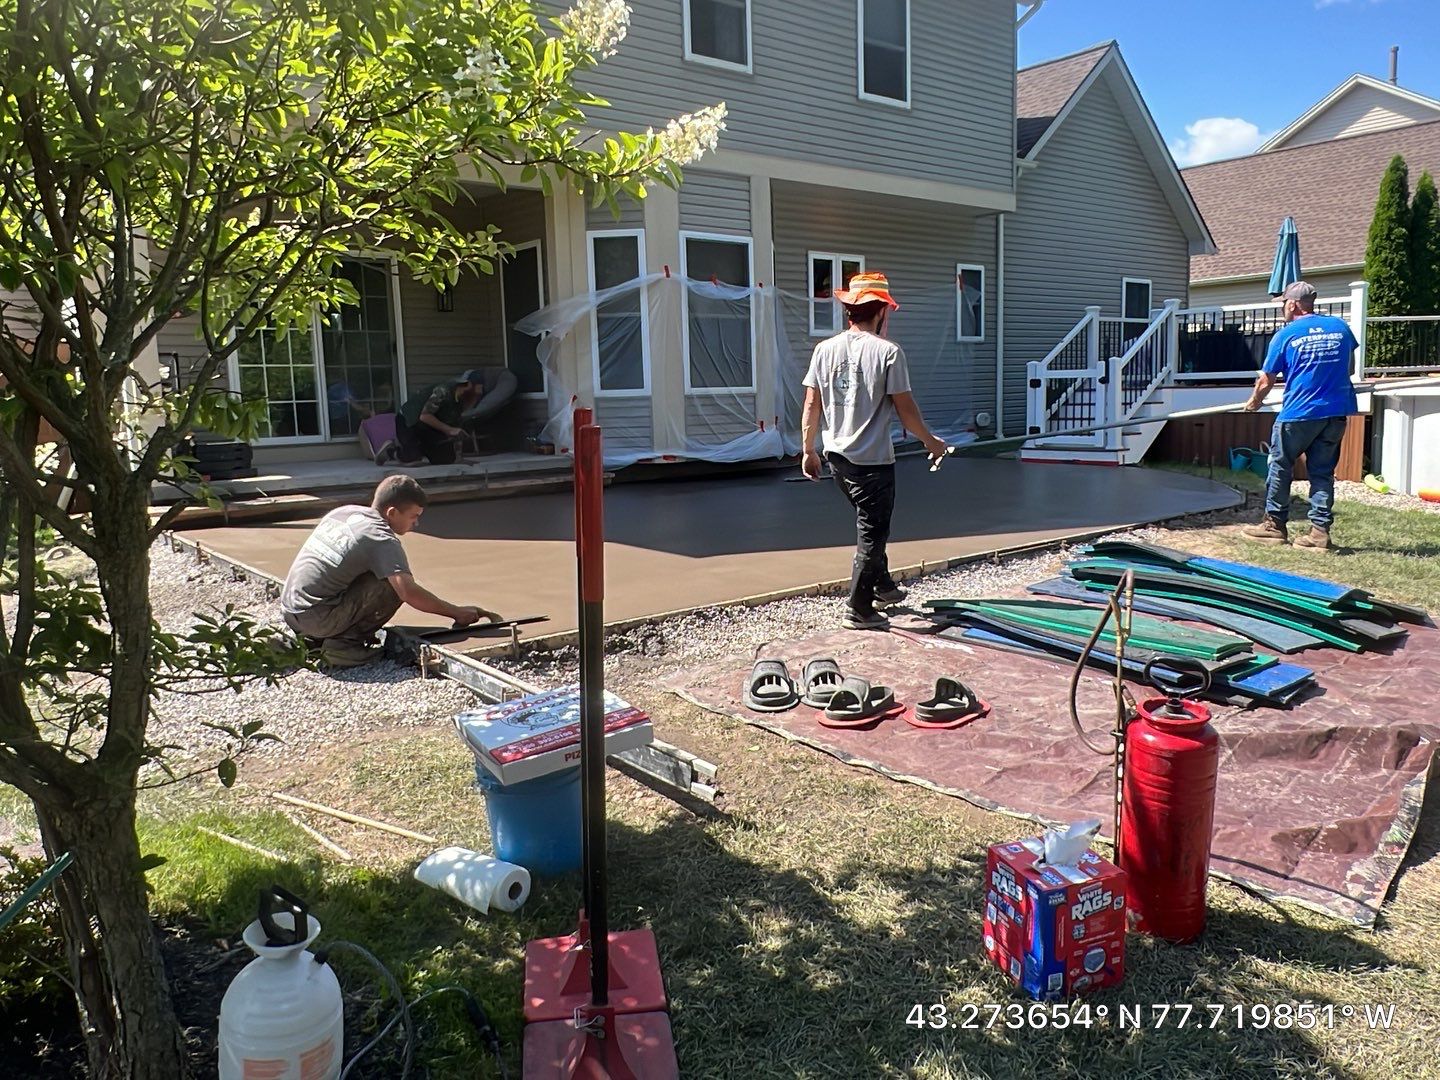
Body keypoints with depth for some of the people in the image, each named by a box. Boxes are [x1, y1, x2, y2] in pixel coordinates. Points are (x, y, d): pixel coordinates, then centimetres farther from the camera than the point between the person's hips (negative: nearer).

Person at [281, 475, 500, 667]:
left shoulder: (343, 511, 9)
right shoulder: (383, 540, -14)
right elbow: (408, 592, -24)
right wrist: (456, 612, -14)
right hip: (316, 619, -8)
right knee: (392, 585, -11)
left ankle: (313, 639, 14)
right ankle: (343, 644, -7)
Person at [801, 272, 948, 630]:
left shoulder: (825, 349, 1)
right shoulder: (887, 352, -13)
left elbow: (812, 405, 3)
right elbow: (905, 409, -11)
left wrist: (809, 450, 14)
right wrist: (930, 441, 5)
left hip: (836, 456, 6)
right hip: (873, 460, -6)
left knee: (871, 523, 25)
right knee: (871, 533, 5)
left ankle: (882, 585, 38)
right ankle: (859, 610, 9)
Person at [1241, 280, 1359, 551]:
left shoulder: (1286, 335, -4)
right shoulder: (1341, 327, 8)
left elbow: (1266, 381, 1)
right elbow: (1349, 368, 21)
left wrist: (1254, 402, 19)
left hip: (1299, 412, -4)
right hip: (1336, 412, 4)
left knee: (1280, 467, 10)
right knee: (1323, 471, 8)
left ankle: (1275, 524, 16)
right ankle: (1320, 530, 6)